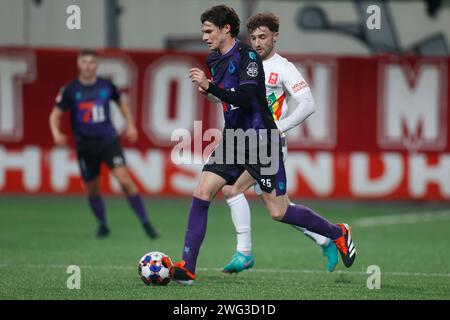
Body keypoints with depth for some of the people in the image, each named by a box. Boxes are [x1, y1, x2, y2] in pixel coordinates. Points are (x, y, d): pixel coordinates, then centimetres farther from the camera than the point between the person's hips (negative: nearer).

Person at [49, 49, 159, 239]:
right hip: (85, 145, 1)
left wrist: (130, 125, 8)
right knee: (92, 189, 8)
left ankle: (145, 223, -10)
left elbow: (121, 102, 19)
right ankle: (102, 225, 31)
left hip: (108, 141, -1)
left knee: (125, 180, -15)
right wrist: (56, 133, -20)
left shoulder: (106, 86, 0)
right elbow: (55, 115, 0)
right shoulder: (70, 90, -4)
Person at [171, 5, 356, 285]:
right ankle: (187, 268, -9)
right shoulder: (215, 60, 11)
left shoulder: (247, 56, -15)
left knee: (279, 212, -3)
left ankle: (338, 233, 20)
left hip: (260, 141, -7)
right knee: (202, 193, -9)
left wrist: (209, 87, -30)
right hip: (233, 140, 7)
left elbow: (245, 99, -26)